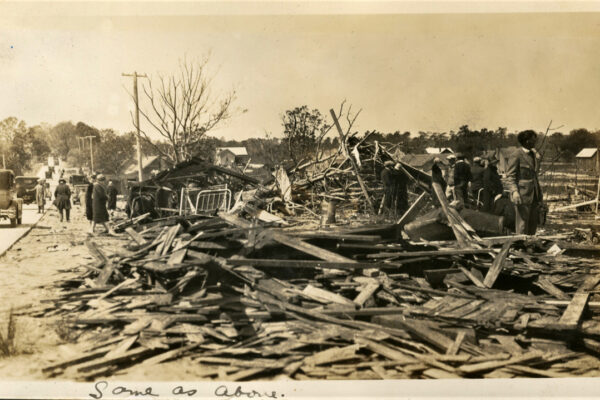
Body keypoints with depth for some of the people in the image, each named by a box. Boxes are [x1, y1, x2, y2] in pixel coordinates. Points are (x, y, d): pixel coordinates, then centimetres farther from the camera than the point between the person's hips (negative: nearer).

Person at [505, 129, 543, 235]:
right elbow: (510, 176, -12)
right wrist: (514, 191, -26)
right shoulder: (516, 155, -9)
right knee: (522, 224, -5)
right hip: (522, 195, -8)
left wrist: (539, 194, 22)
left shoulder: (533, 154, 16)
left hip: (534, 194, 8)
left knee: (533, 224, 9)